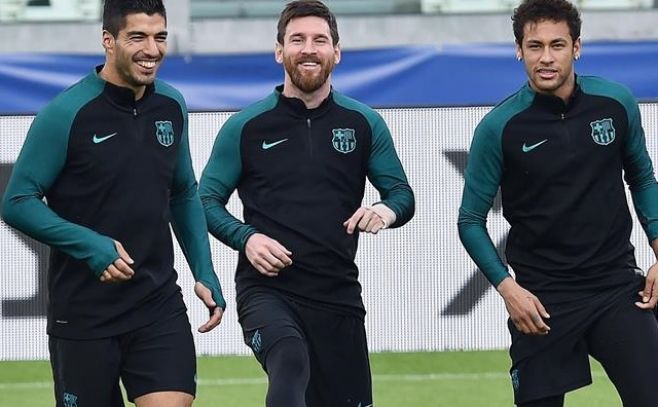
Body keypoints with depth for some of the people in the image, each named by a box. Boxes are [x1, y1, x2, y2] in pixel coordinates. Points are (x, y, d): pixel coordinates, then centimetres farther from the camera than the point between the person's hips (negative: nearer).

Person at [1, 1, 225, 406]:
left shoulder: (171, 107, 6)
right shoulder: (66, 114, -11)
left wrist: (205, 273, 11)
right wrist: (90, 246, -22)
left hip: (160, 306, 4)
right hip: (82, 315, -3)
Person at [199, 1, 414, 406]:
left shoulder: (365, 124, 8)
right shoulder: (245, 127, 3)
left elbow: (403, 194, 11)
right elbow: (207, 201, 8)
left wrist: (387, 210, -14)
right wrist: (245, 237, -12)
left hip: (338, 294, 3)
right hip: (266, 290, -3)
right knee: (290, 363, -35)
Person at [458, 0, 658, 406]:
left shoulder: (617, 103, -1)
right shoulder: (499, 127, -9)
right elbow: (471, 220, -1)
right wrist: (507, 287, -12)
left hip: (617, 284, 1)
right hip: (542, 300, -1)